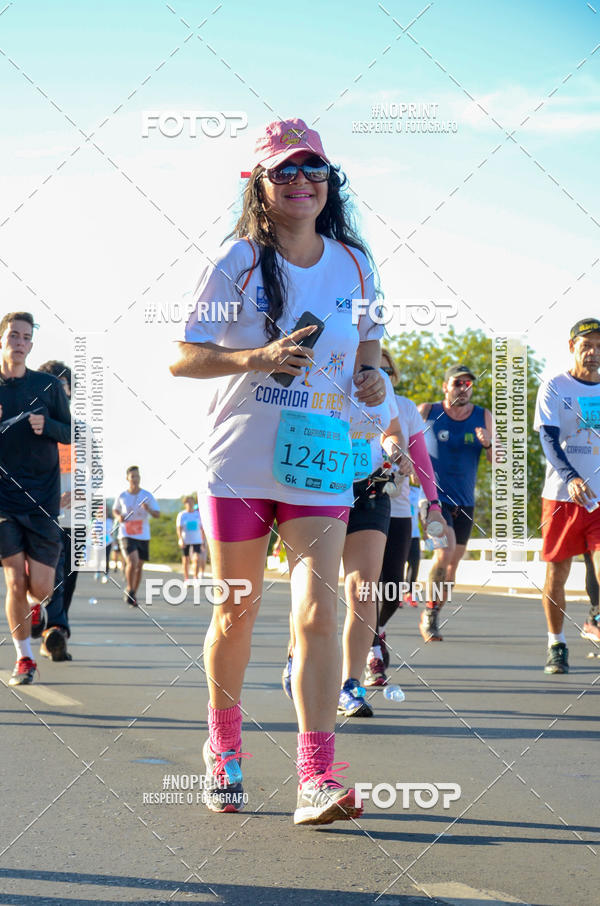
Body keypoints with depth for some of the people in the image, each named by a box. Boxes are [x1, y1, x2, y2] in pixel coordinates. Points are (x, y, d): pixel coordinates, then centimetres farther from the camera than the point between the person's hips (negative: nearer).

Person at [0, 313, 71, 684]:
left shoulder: (48, 385, 5)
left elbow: (71, 433, 7)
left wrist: (47, 425, -14)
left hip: (43, 498, 0)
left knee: (40, 587, -4)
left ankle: (38, 608, 34)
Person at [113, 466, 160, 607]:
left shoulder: (147, 495, -1)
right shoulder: (122, 496, 0)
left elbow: (157, 514, -2)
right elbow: (115, 510, 17)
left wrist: (149, 509, -24)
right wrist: (118, 517, -5)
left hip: (143, 536, 2)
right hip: (126, 535, -2)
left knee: (139, 566, 9)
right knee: (132, 562, -22)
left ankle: (134, 594, 26)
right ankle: (129, 590, -4)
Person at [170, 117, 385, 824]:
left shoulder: (354, 265, 5)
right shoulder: (237, 262, -4)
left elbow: (368, 336, 22)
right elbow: (182, 359, -5)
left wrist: (371, 375, -2)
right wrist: (262, 356, -21)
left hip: (321, 463, 1)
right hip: (239, 464, -1)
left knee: (318, 611, -13)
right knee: (236, 613, 9)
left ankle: (317, 780, -15)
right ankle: (223, 750, 33)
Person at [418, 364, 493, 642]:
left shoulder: (483, 417, 4)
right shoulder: (427, 412, -3)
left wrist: (488, 444, -16)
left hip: (464, 503, 4)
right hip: (434, 496, -4)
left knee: (452, 564, 10)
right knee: (446, 548, -24)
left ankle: (432, 618, 26)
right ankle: (429, 612, -10)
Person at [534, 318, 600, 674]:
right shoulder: (553, 388, 0)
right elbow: (549, 439, -11)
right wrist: (571, 478, -26)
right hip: (562, 495, -2)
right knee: (556, 574, 5)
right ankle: (557, 645, 20)